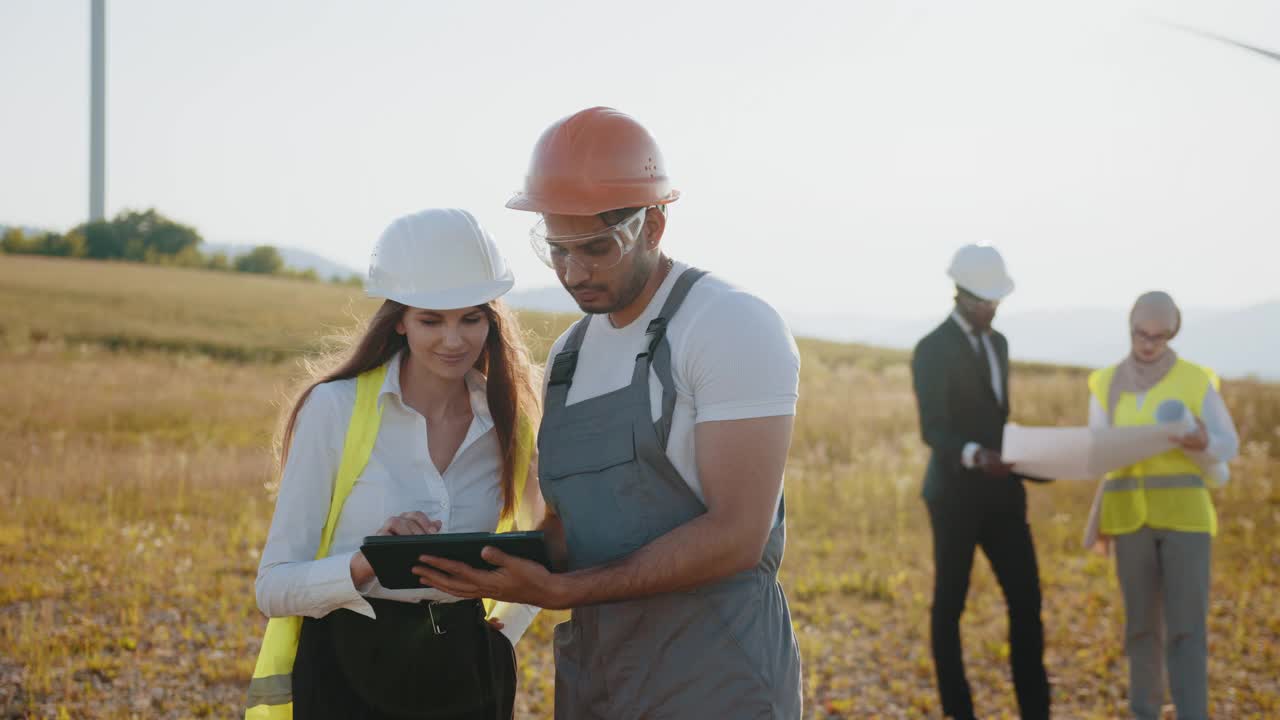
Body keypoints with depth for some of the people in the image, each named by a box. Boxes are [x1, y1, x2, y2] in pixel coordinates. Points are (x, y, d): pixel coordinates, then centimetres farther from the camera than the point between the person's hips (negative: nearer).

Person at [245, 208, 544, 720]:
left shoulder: (512, 425, 2)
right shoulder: (334, 409, -8)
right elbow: (274, 586, -9)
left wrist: (504, 633, 6)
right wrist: (369, 562, -25)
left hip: (463, 677, 3)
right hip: (344, 673, -3)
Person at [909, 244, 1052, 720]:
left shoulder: (997, 343, 14)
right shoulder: (933, 350, -10)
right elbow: (933, 430, -19)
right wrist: (974, 455, -36)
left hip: (1001, 491, 7)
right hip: (956, 493, -7)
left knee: (1026, 599, 1)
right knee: (949, 604, 4)